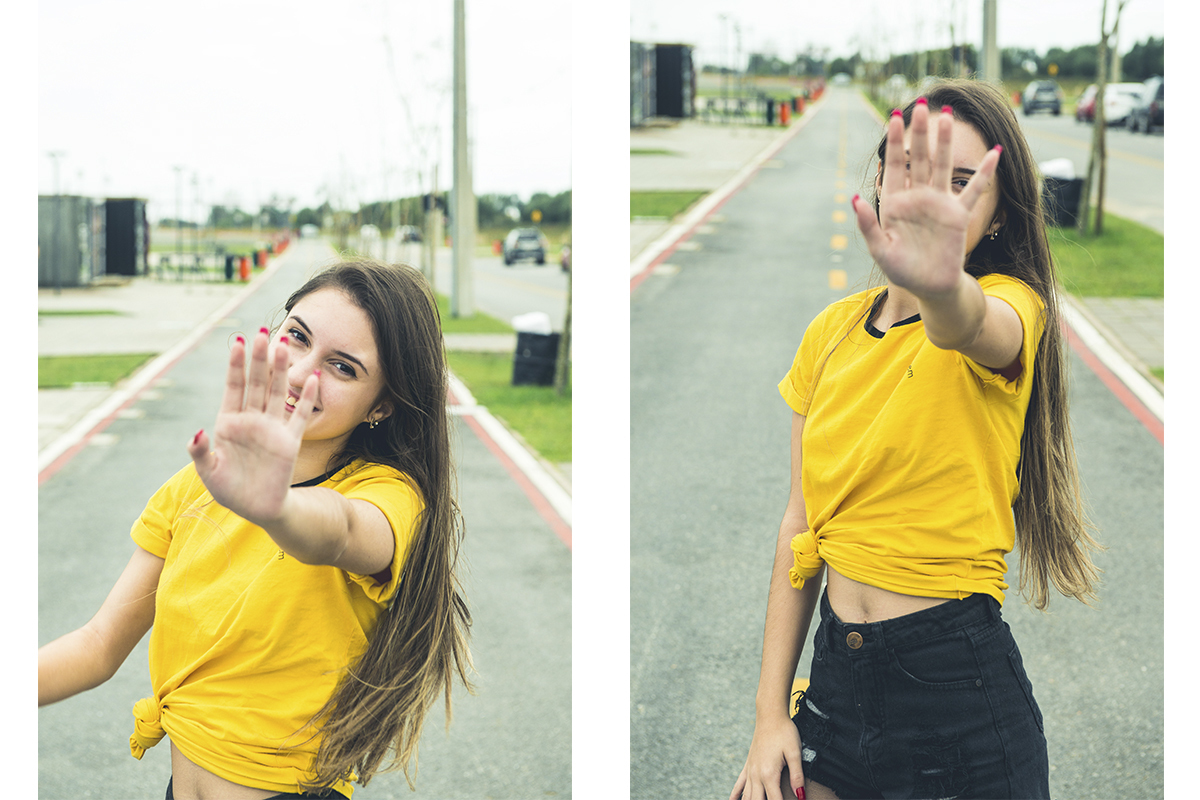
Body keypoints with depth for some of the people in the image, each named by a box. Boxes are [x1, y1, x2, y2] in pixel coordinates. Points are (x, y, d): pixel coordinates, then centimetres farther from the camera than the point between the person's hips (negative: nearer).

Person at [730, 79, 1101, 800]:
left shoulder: (1013, 304, -9)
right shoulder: (833, 331, 6)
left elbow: (976, 328, -36)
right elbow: (802, 520, 8)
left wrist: (941, 285, -60)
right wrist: (771, 713, 4)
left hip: (959, 688, -5)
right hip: (837, 670, 5)